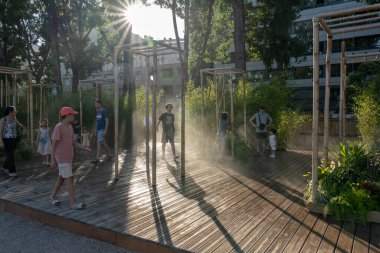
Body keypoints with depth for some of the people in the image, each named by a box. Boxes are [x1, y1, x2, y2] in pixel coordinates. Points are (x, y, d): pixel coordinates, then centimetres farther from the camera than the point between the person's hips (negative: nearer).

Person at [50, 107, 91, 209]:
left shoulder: (70, 127, 8)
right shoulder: (58, 127, -17)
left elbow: (74, 142, 10)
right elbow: (54, 144, -16)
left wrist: (85, 148, -1)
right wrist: (53, 160, -16)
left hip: (69, 157, 8)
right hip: (62, 158, -8)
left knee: (62, 177, 15)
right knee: (70, 179, -10)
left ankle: (52, 197, 29)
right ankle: (73, 203, -6)